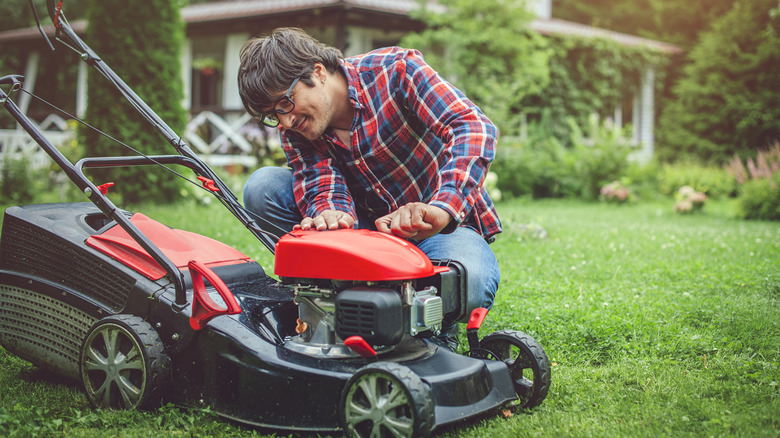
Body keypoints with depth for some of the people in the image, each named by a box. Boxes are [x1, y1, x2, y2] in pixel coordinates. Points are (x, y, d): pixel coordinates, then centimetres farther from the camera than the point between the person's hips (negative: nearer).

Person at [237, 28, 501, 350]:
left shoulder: (393, 70, -19)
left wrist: (441, 209, -49)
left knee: (467, 284, -39)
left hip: (446, 225, -4)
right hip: (368, 224, 4)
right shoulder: (294, 127, -4)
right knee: (262, 187, -14)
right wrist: (331, 214, -47)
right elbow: (321, 184, -21)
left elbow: (475, 128, -33)